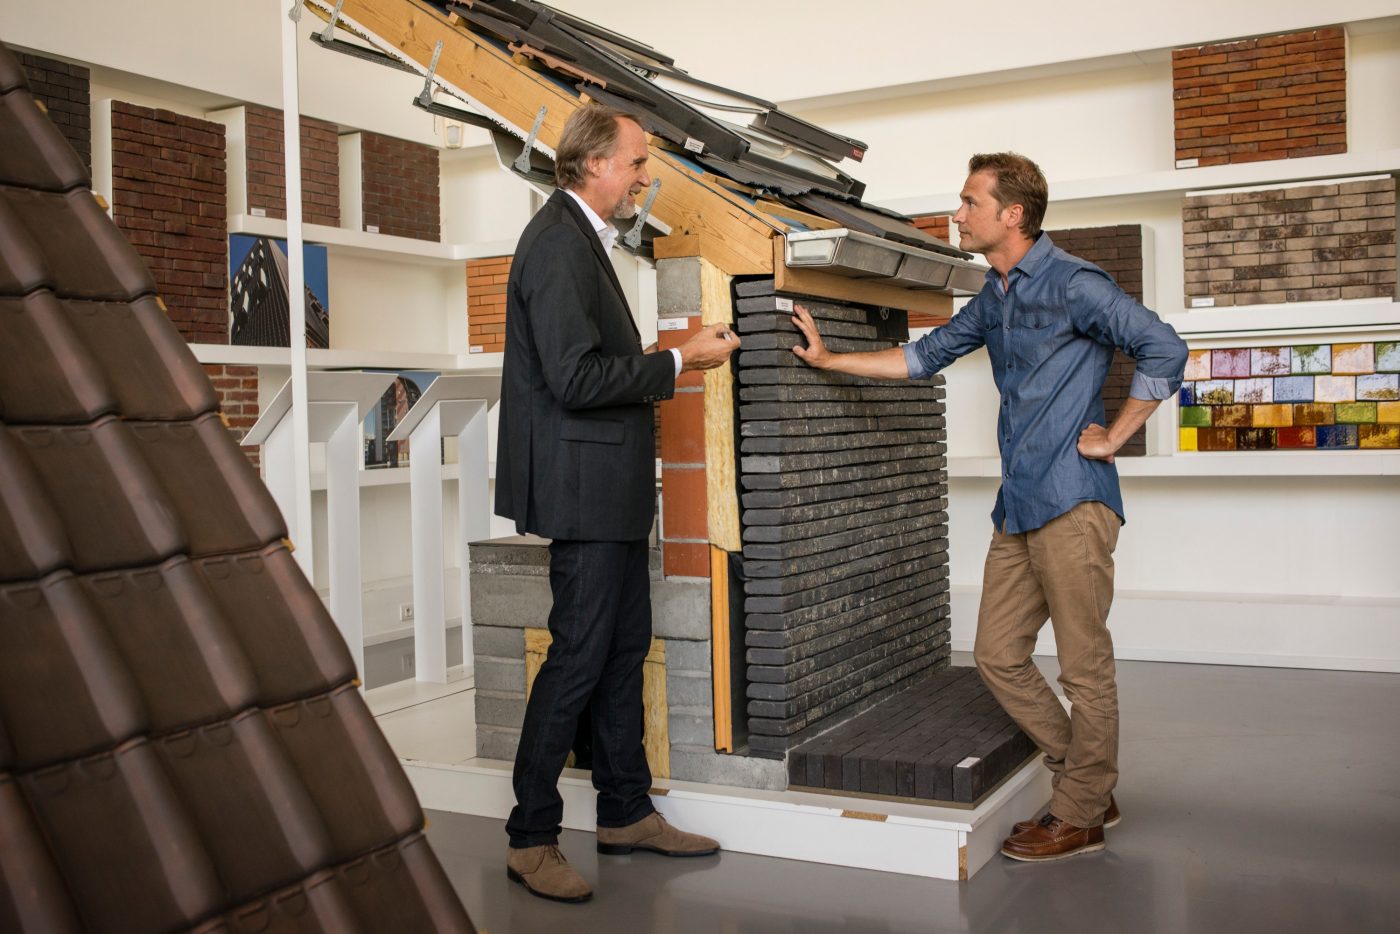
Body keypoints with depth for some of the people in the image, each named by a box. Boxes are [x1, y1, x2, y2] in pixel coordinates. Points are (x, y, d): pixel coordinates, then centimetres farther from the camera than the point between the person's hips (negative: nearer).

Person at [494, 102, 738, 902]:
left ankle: (627, 813, 26)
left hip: (612, 488, 10)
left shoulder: (583, 239, 16)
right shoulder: (558, 244, -16)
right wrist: (679, 362, -15)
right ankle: (531, 838, 8)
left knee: (625, 648, 14)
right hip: (584, 486, -10)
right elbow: (575, 377, -23)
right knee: (579, 657, -4)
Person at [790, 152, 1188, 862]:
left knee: (1085, 666, 1)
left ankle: (1079, 818, 16)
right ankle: (1089, 782, 26)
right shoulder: (994, 296, 16)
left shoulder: (1072, 284, -9)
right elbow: (924, 356, 25)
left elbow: (1164, 350, -14)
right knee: (998, 656, 11)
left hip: (1072, 500, -9)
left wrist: (1113, 437, -10)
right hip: (1018, 508, 9)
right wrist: (828, 359, 23)